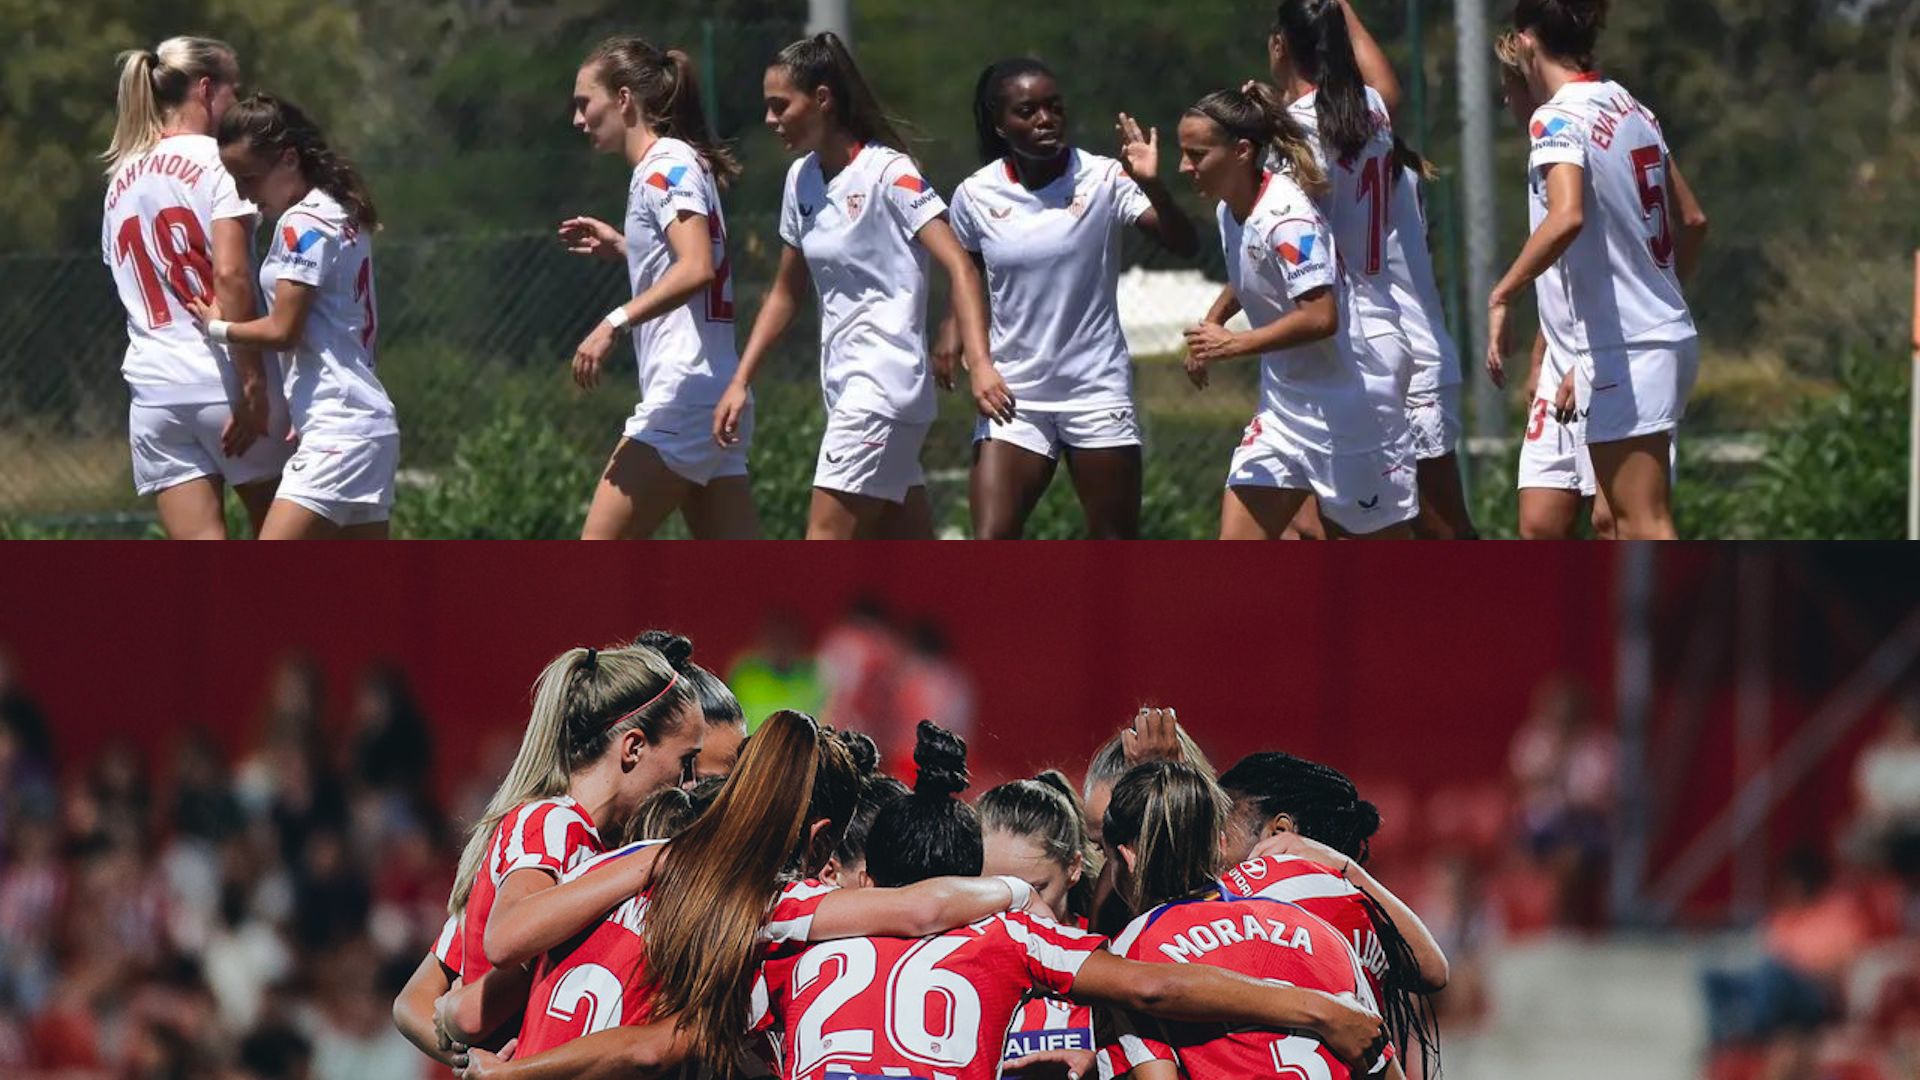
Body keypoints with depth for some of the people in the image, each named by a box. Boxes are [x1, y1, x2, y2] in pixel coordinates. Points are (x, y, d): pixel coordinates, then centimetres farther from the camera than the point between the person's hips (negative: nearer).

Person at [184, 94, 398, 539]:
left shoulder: (302, 223, -11)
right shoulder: (342, 215, 17)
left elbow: (282, 330, -15)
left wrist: (217, 327, 2)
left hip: (338, 430, -10)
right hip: (370, 424, 10)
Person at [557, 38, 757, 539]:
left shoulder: (666, 165, -9)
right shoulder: (681, 164, 19)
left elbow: (697, 269, -25)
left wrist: (615, 324, -26)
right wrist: (623, 247, 25)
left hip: (682, 393, -10)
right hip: (717, 394, 10)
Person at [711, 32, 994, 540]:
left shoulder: (888, 173, -11)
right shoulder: (802, 179, 11)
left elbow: (960, 269, -19)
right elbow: (786, 293, 22)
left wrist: (979, 364, -32)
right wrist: (740, 382, 16)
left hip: (886, 380, -8)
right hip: (847, 389, 8)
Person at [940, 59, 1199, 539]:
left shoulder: (1103, 179, -8)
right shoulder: (976, 195, -1)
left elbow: (1184, 246, -18)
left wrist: (1153, 186, -35)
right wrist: (955, 327, -1)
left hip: (1098, 391, -2)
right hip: (1013, 393, 2)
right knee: (990, 546, -12)